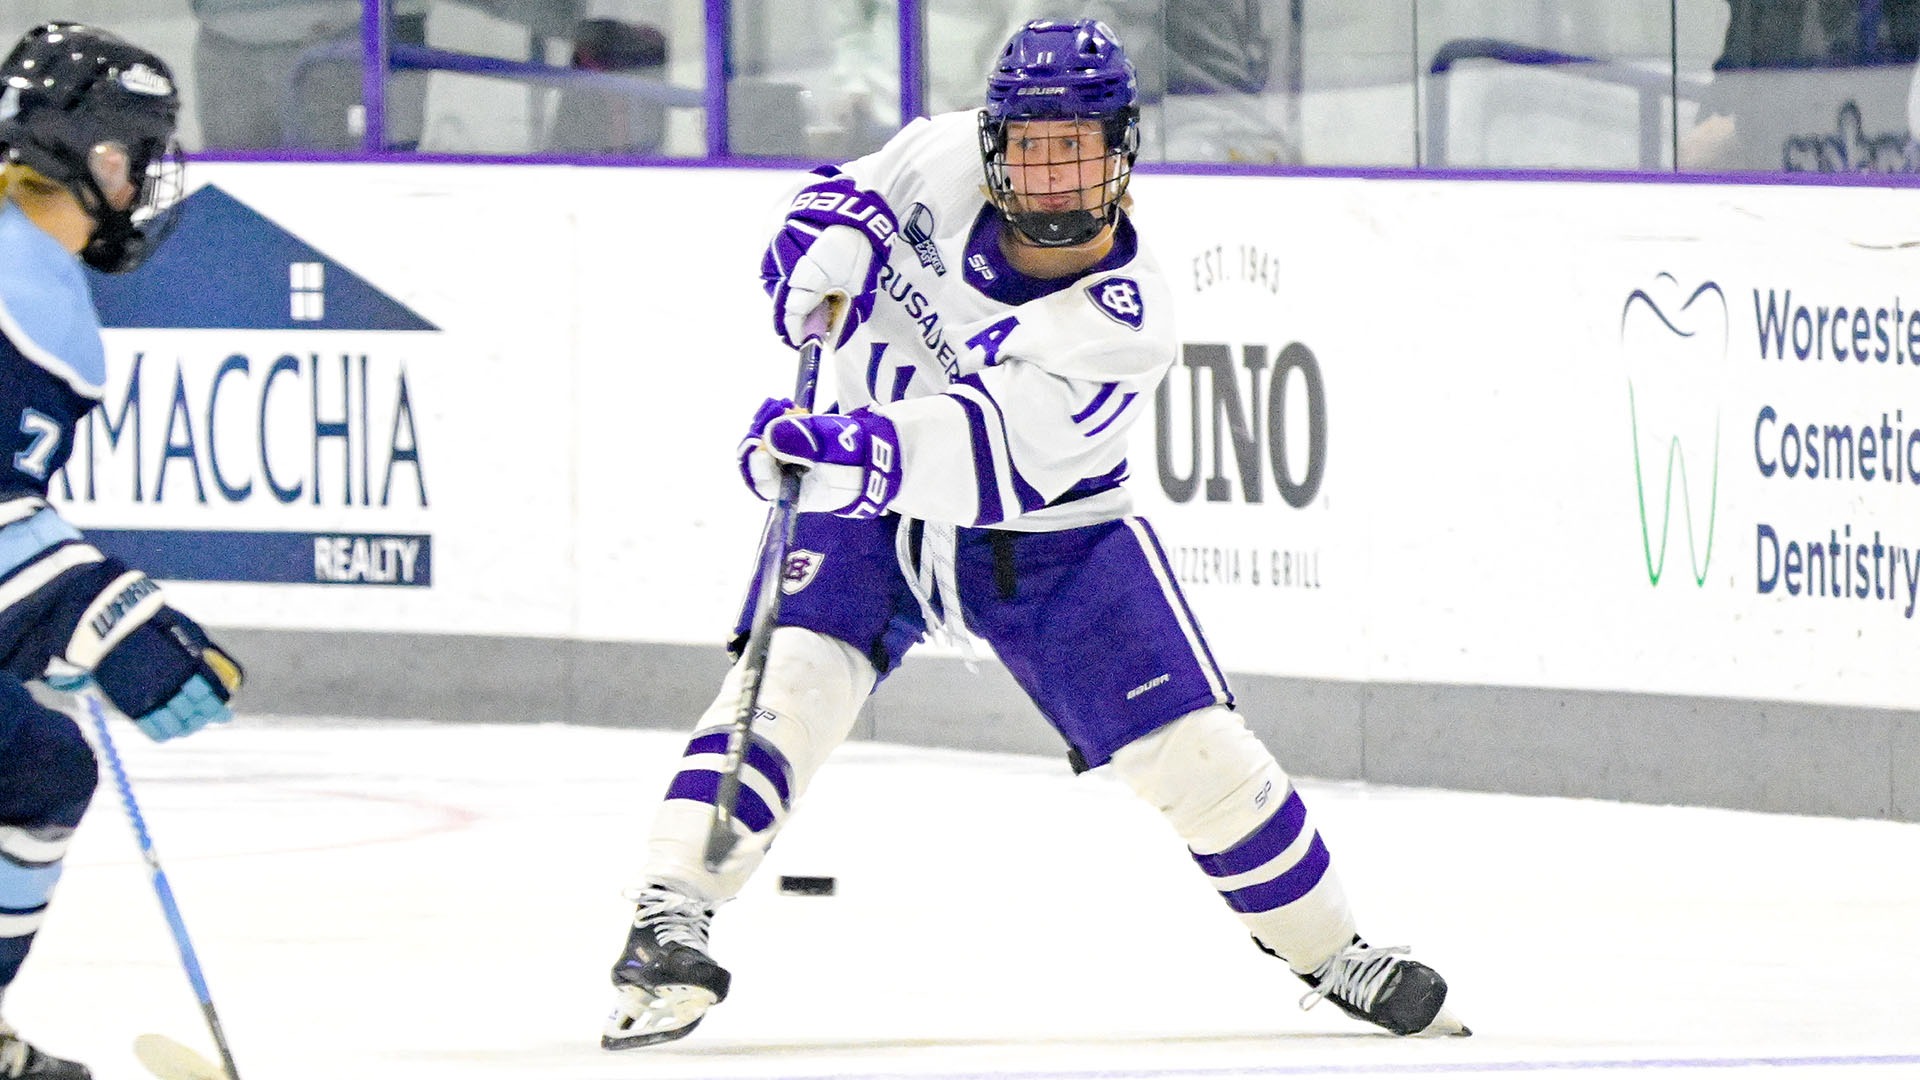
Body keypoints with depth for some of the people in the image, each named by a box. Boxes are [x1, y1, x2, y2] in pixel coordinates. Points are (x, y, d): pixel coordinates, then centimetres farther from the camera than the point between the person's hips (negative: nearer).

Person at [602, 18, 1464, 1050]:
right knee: (795, 668, -25)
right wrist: (826, 244, -20)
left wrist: (857, 450, -55)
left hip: (1049, 535, -1)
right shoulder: (946, 158, -16)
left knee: (1190, 748, -6)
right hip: (878, 510, 2)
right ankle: (670, 915, -28)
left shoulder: (1124, 317, -27)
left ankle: (1328, 949, 15)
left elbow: (1000, 453, -40)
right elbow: (855, 194, 5)